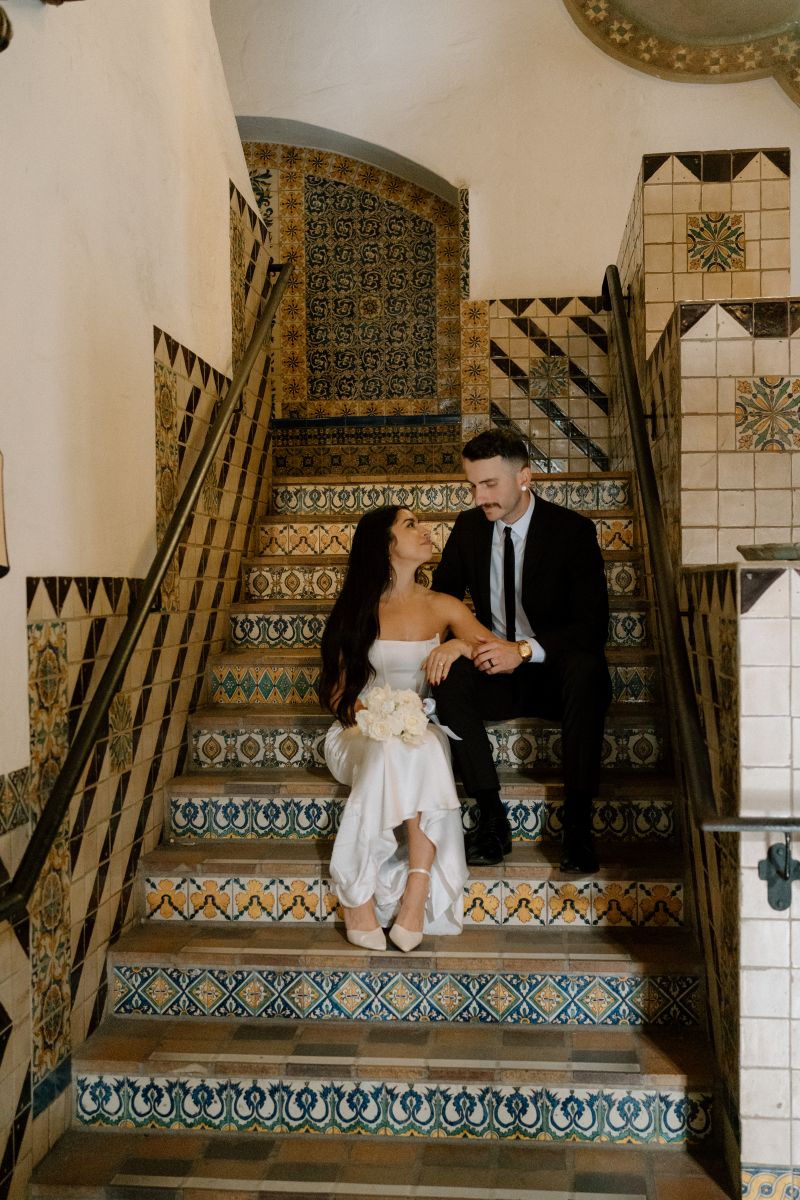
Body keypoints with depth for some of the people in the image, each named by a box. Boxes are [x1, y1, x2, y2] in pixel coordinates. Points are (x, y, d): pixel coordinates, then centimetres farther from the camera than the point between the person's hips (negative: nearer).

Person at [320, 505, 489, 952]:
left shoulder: (444, 608, 7)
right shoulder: (358, 610, 4)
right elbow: (337, 690, 3)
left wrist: (462, 645, -22)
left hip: (423, 734, 1)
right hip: (361, 733, -1)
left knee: (423, 751, -35)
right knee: (396, 748, -36)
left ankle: (416, 892, -35)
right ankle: (357, 892, -33)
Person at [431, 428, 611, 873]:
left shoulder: (573, 529, -10)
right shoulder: (469, 527, 3)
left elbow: (593, 627, -16)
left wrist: (525, 649, -32)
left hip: (555, 674, -3)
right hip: (495, 671, 3)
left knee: (585, 669, -37)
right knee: (446, 674, -29)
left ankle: (578, 824, -29)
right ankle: (491, 816, -24)